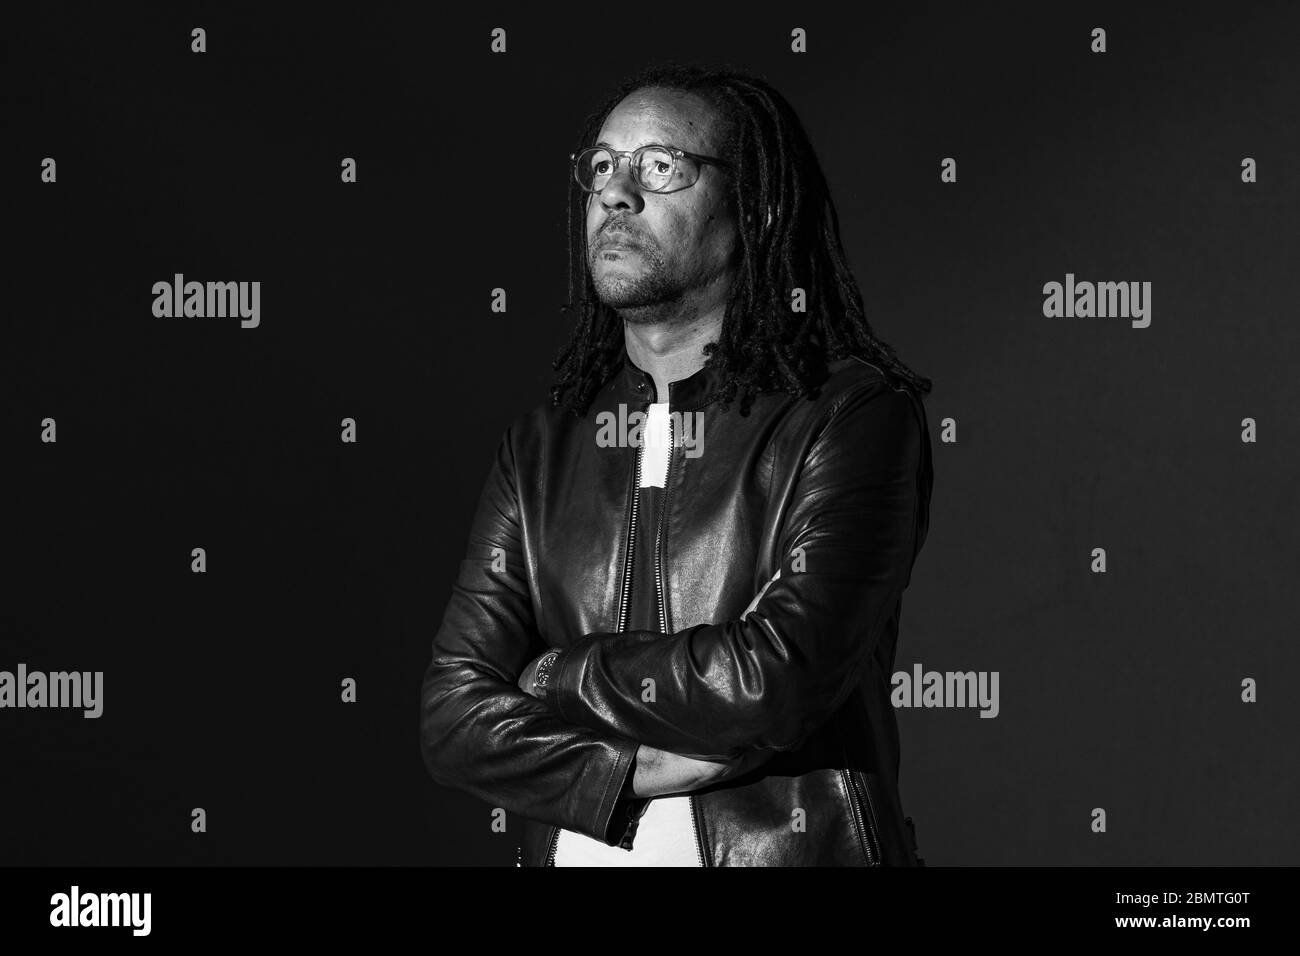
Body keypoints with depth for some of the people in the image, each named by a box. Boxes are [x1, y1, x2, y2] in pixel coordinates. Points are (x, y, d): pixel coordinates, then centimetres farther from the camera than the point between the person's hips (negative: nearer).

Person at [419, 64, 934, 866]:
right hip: (573, 853, 4)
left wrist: (558, 674, -9)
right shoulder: (543, 446, 4)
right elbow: (455, 717, -4)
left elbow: (772, 680, -23)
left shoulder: (854, 415, -11)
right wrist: (639, 769, -19)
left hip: (787, 846, -4)